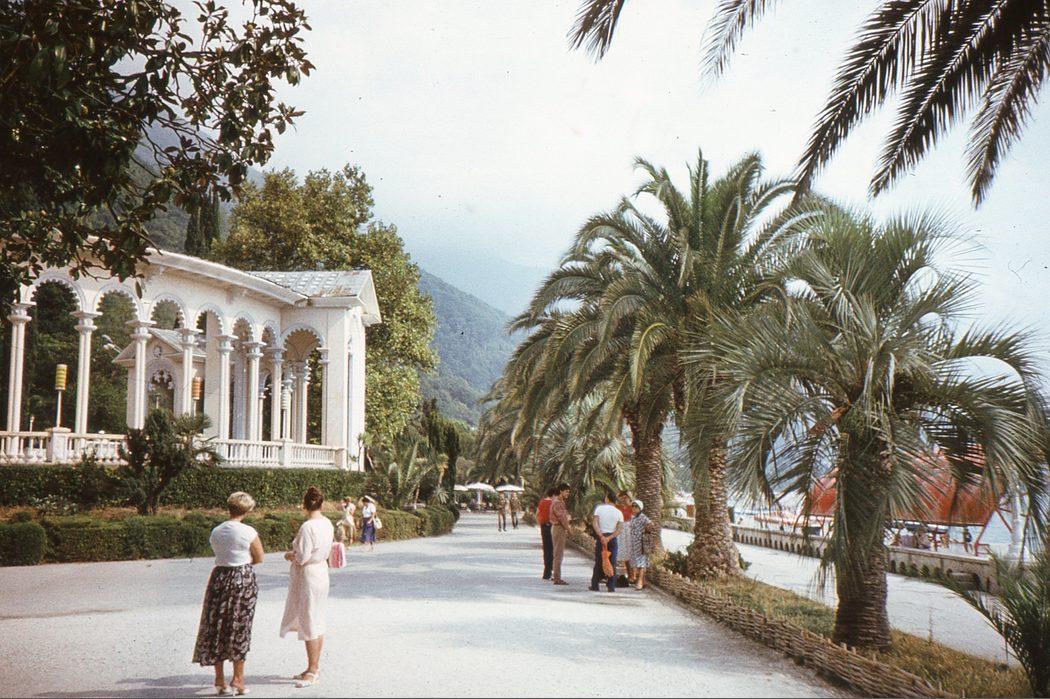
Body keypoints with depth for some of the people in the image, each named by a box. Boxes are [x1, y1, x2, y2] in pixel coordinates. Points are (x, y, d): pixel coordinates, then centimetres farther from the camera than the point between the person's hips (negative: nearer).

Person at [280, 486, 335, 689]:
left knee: (309, 624, 0)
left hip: (307, 577, -9)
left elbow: (302, 558, -20)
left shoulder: (307, 526, -20)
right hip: (321, 573, 9)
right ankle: (314, 668, 25)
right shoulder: (327, 523, 4)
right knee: (318, 623, 15)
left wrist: (290, 555, -1)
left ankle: (312, 670, 6)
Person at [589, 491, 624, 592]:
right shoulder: (618, 512, 2)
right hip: (612, 538, 0)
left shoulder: (599, 508, -2)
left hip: (601, 537, 0)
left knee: (598, 562, 7)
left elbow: (594, 523, -13)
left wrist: (601, 536, -16)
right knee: (612, 563, 5)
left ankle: (595, 585, 9)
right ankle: (611, 586, 2)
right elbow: (620, 529, -8)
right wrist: (609, 538, -13)